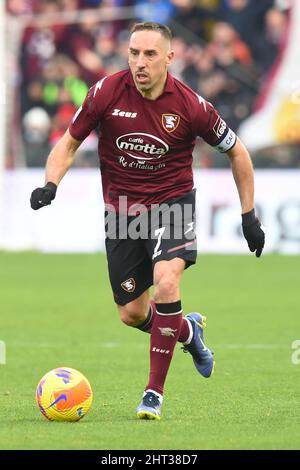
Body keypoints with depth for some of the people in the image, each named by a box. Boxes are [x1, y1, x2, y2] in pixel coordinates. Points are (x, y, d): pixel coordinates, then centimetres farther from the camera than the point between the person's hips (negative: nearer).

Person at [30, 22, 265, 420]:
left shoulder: (190, 105, -14)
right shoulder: (107, 92, -12)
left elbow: (236, 151, 2)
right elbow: (69, 143, 1)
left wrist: (249, 215, 3)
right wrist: (50, 184, -17)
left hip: (172, 203, -3)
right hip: (121, 210, 3)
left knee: (166, 282, -28)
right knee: (132, 314, 6)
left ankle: (154, 393, -17)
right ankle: (189, 331, 42)